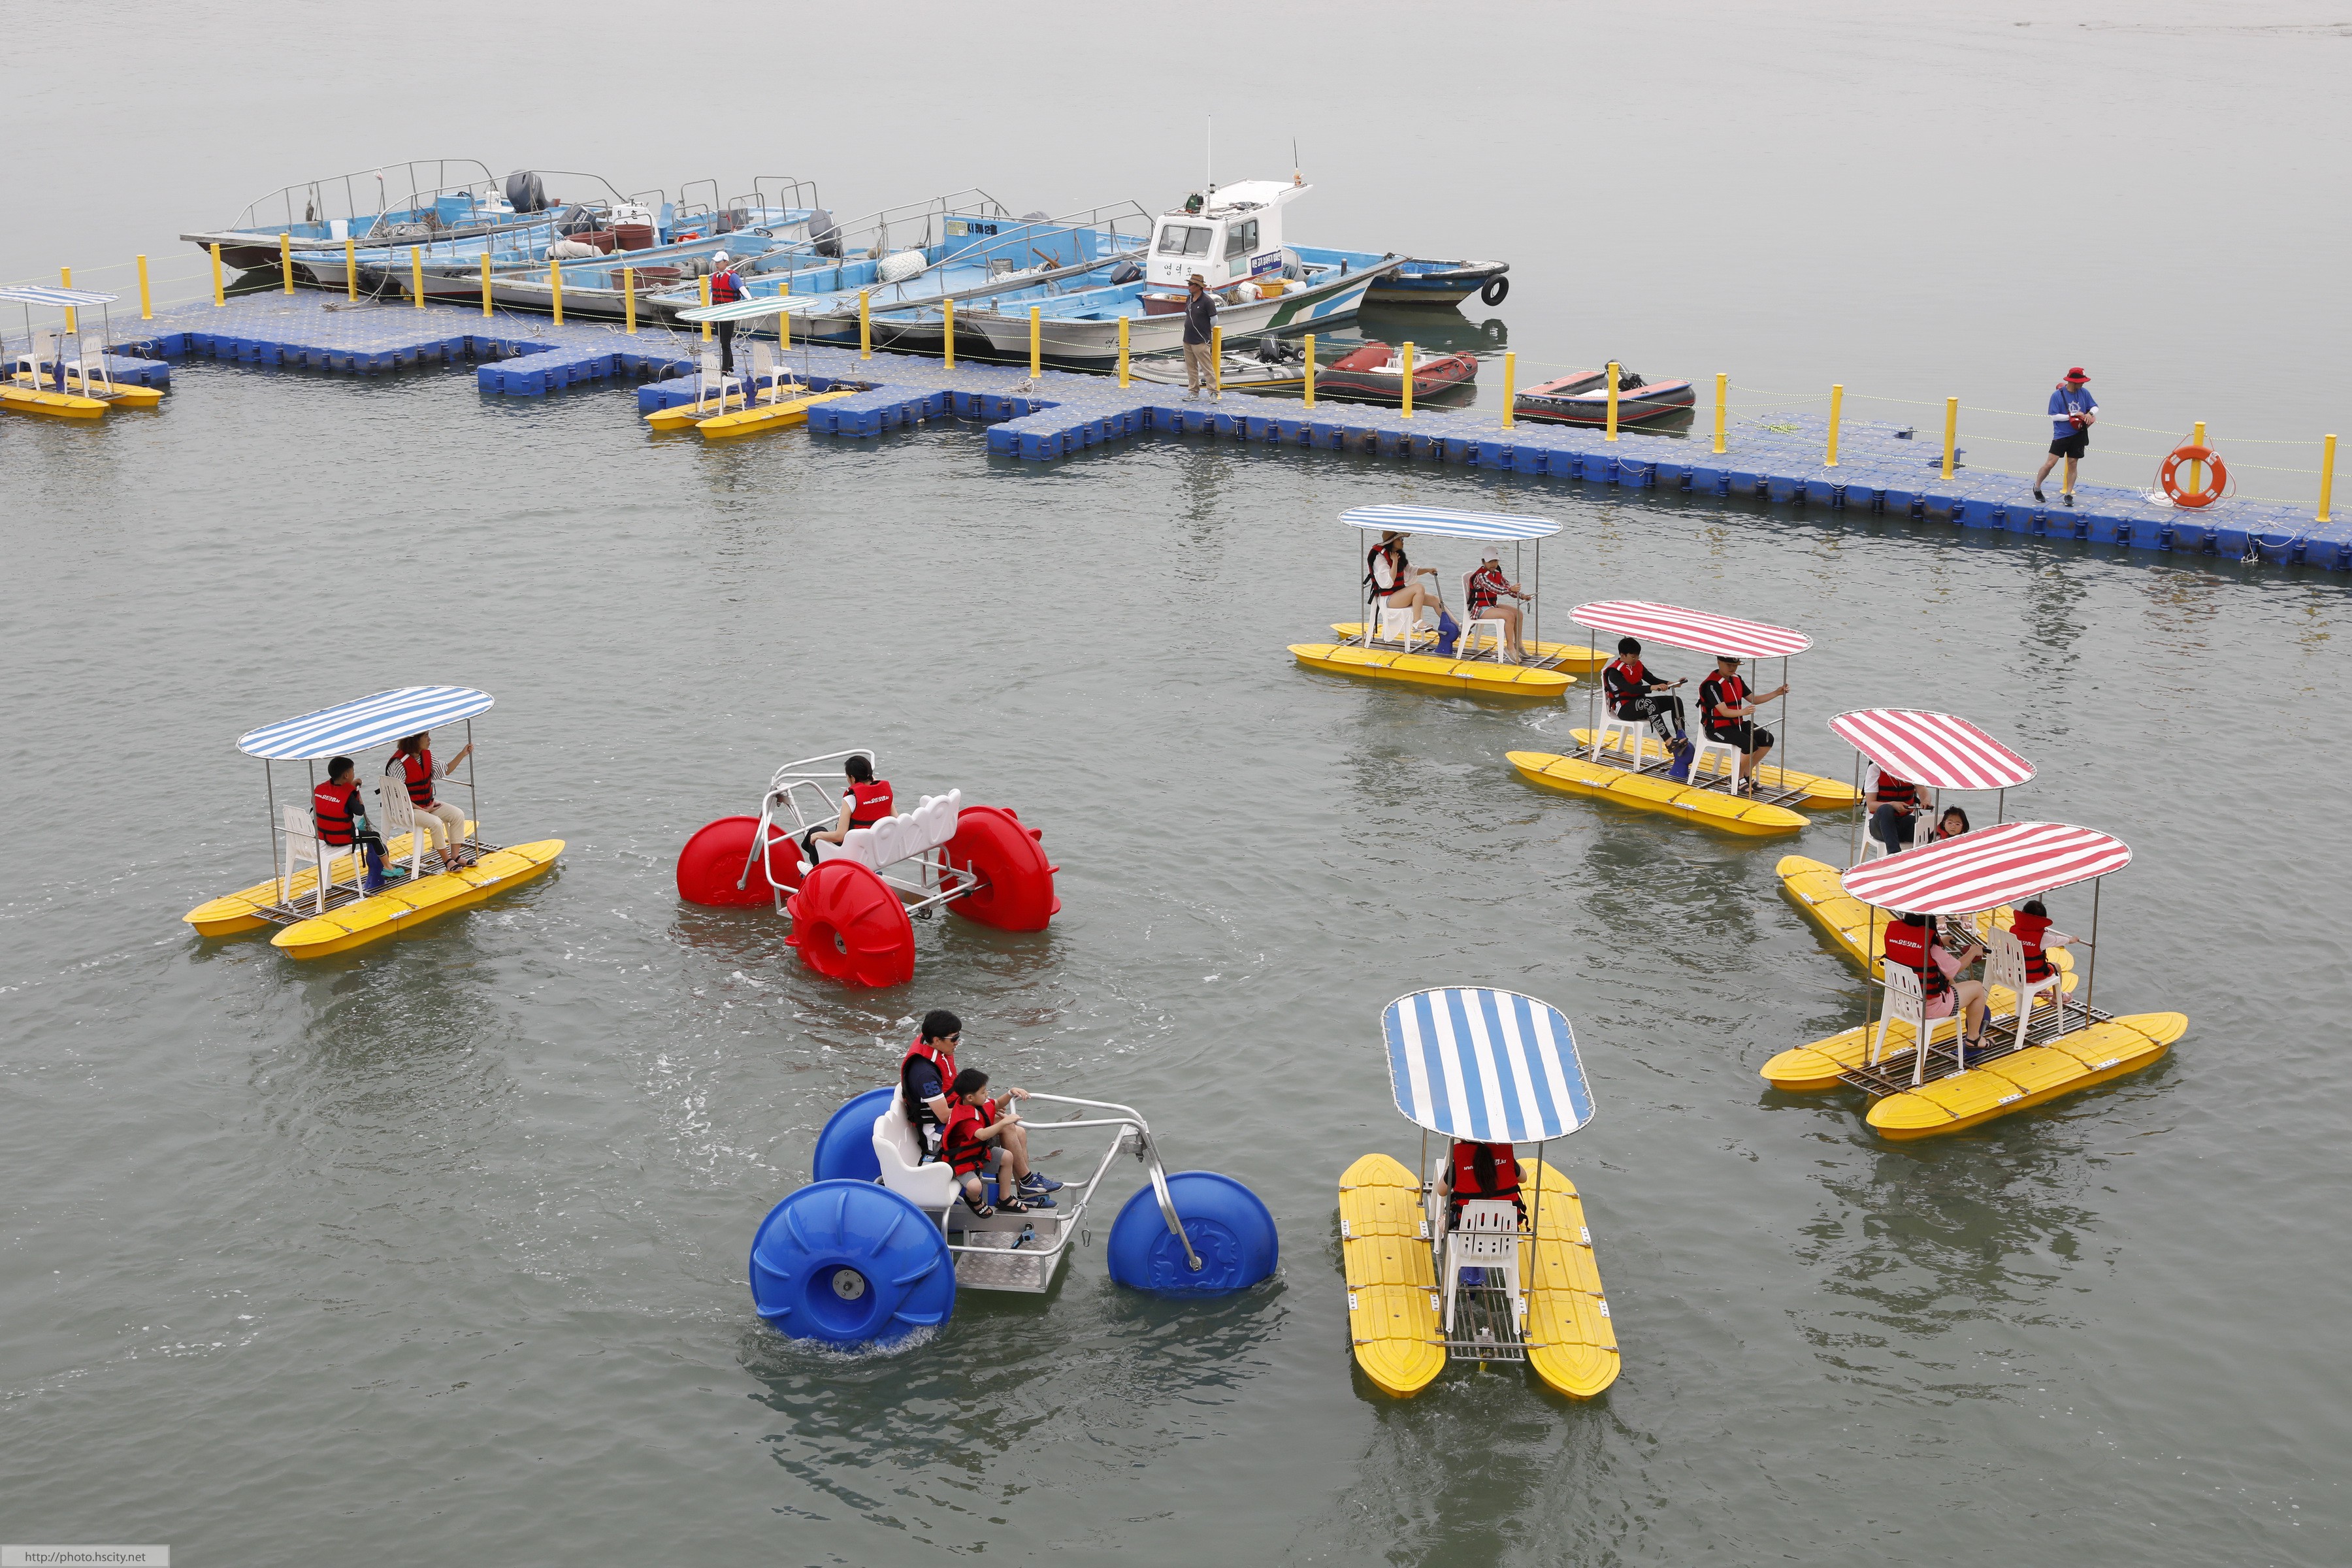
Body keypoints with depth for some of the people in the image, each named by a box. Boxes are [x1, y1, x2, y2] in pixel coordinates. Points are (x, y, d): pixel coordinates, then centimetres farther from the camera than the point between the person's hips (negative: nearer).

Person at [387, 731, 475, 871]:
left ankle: (455, 856, -4)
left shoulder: (427, 755, 2)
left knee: (458, 815, -7)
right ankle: (447, 861, -14)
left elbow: (445, 770, 15)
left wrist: (463, 754, 3)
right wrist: (423, 810, -19)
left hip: (428, 803, 8)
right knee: (436, 822, -29)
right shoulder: (399, 763, -22)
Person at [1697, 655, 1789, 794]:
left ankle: (1747, 773, 8)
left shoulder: (1736, 679, 9)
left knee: (1767, 739, -5)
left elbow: (1753, 699, 14)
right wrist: (1743, 712, -45)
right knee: (1751, 745, -27)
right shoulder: (1712, 684, -19)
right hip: (1717, 728, -9)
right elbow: (1724, 712, -26)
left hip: (1737, 724, 9)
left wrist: (1776, 693, 3)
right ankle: (1739, 778, -6)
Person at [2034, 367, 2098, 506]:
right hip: (2061, 435, -4)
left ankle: (2068, 494, 15)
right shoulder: (2057, 395, -10)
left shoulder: (2084, 393, 3)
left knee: (2072, 464, 6)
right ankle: (2037, 488, 11)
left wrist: (2090, 413, -11)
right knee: (2050, 463, -8)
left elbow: (2095, 407, 13)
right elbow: (2054, 416, -12)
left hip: (2078, 435, 4)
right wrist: (2073, 415, -18)